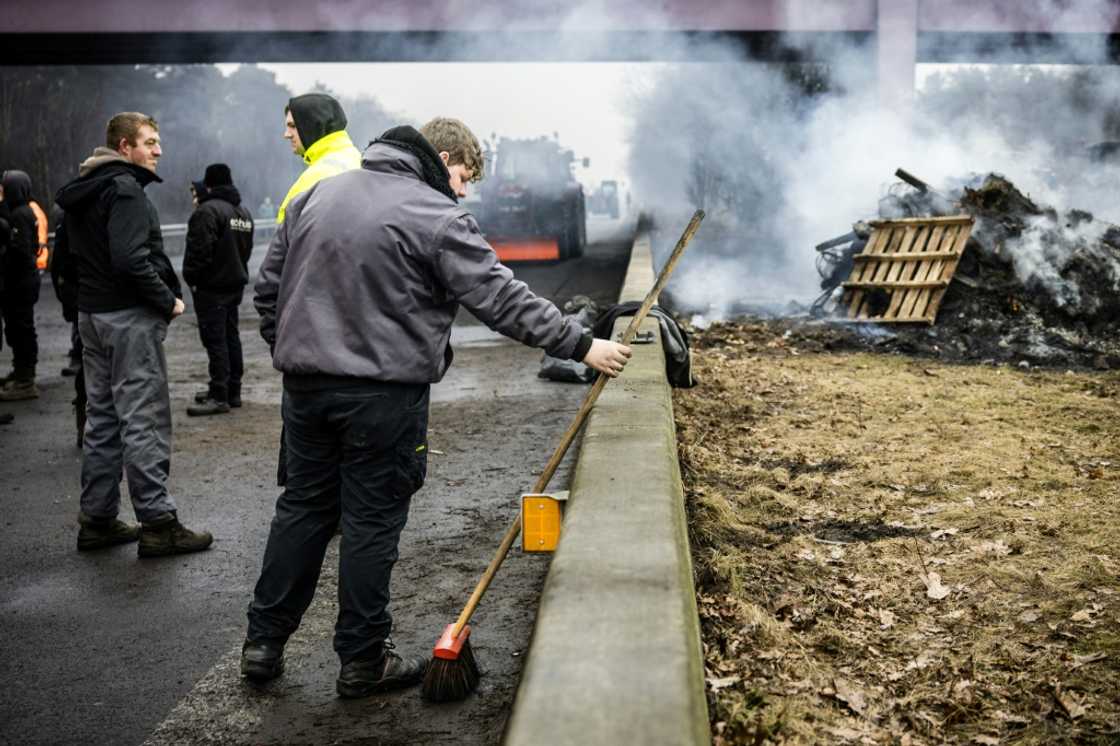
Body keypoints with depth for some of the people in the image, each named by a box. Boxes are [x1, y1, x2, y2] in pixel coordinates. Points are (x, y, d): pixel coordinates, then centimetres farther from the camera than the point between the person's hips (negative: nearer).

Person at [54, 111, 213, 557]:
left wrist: (86, 298, 15)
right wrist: (169, 301, -14)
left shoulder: (81, 191, 16)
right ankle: (158, 524, -3)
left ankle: (97, 520, 19)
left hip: (91, 315, 10)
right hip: (130, 318, -10)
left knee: (101, 417, 13)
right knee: (144, 420, -6)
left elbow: (69, 256, 18)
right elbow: (130, 259, -24)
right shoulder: (124, 188, -14)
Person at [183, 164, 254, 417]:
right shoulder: (243, 212, 15)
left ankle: (219, 396, -7)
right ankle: (233, 391, 20)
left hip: (212, 286, -9)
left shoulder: (208, 210, -16)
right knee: (231, 336, 14)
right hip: (235, 283, 9)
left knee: (215, 340, -7)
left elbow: (199, 251, -21)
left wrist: (191, 278, -10)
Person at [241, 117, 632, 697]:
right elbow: (503, 300, -13)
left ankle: (263, 641, 24)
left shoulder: (317, 195, 12)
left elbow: (268, 285, 16)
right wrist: (582, 346, -7)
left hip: (305, 386, 7)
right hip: (383, 394, -6)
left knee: (303, 507, 17)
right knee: (372, 523, 4)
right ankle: (363, 661, 15)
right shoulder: (436, 217, -10)